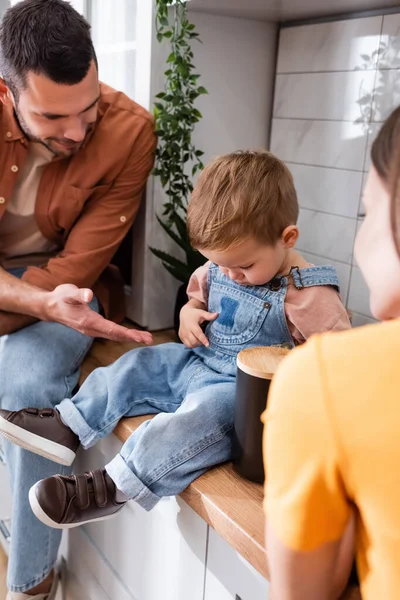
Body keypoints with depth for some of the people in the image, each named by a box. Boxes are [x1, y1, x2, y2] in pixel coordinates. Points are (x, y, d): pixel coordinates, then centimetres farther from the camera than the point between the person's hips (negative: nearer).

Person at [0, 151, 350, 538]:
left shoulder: (310, 296, -21)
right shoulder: (219, 268, -1)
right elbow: (199, 296, 18)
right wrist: (189, 314, -4)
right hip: (198, 361, 8)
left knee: (196, 418, -31)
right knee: (136, 367, 3)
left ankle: (112, 488, -26)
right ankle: (69, 426, 8)